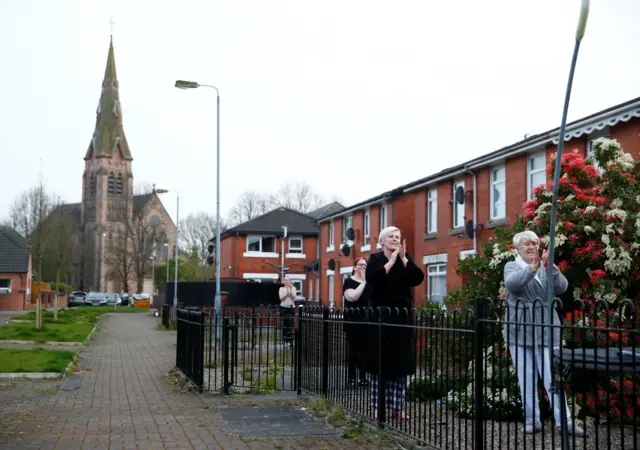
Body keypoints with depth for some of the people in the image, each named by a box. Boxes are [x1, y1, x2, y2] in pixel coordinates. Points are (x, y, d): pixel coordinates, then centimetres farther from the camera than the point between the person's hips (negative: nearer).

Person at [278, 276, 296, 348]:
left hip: (291, 307, 1)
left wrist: (290, 290, -16)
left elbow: (294, 297, -4)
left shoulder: (293, 288, 8)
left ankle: (290, 341, -2)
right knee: (284, 325, -2)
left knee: (290, 324, -5)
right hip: (284, 307, -1)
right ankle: (284, 341, 2)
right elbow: (281, 298, -6)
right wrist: (287, 292, -17)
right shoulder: (281, 289, 6)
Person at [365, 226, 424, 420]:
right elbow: (371, 279, -19)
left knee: (401, 362, 2)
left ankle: (398, 407, 7)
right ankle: (378, 407, 1)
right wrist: (391, 261, -18)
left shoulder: (406, 259, 10)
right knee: (380, 362, -4)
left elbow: (418, 278, -6)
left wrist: (403, 259, -13)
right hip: (381, 315, -3)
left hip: (403, 316, 3)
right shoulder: (375, 259, 0)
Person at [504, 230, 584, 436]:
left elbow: (562, 287, -6)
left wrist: (550, 268, -24)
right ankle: (532, 420, 13)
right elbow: (511, 283, -18)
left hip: (546, 330, 1)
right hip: (520, 331, -1)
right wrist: (533, 267, -35)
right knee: (526, 379, 4)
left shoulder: (546, 267, 11)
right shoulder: (512, 266, 5)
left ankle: (564, 422, -2)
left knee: (553, 378, -4)